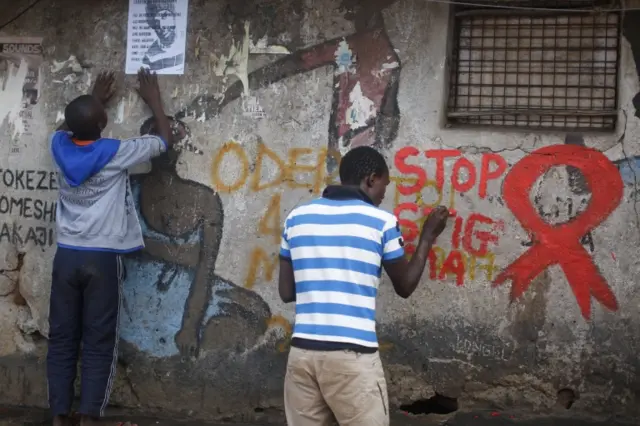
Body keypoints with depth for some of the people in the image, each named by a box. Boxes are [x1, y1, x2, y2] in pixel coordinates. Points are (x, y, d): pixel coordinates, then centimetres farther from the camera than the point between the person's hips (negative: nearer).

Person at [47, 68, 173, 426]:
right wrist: (154, 99, 17)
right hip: (102, 259, -4)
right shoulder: (116, 154, -11)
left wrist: (95, 99, 36)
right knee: (98, 344, 1)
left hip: (67, 256, 4)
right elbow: (165, 140, 4)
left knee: (62, 340, 7)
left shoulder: (60, 147, 0)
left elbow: (69, 127, 28)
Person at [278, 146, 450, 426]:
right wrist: (428, 236, 22)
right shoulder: (381, 221, 0)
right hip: (353, 355, -4)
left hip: (302, 351, 4)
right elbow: (405, 286, 11)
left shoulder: (296, 218, 9)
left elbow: (286, 292, 11)